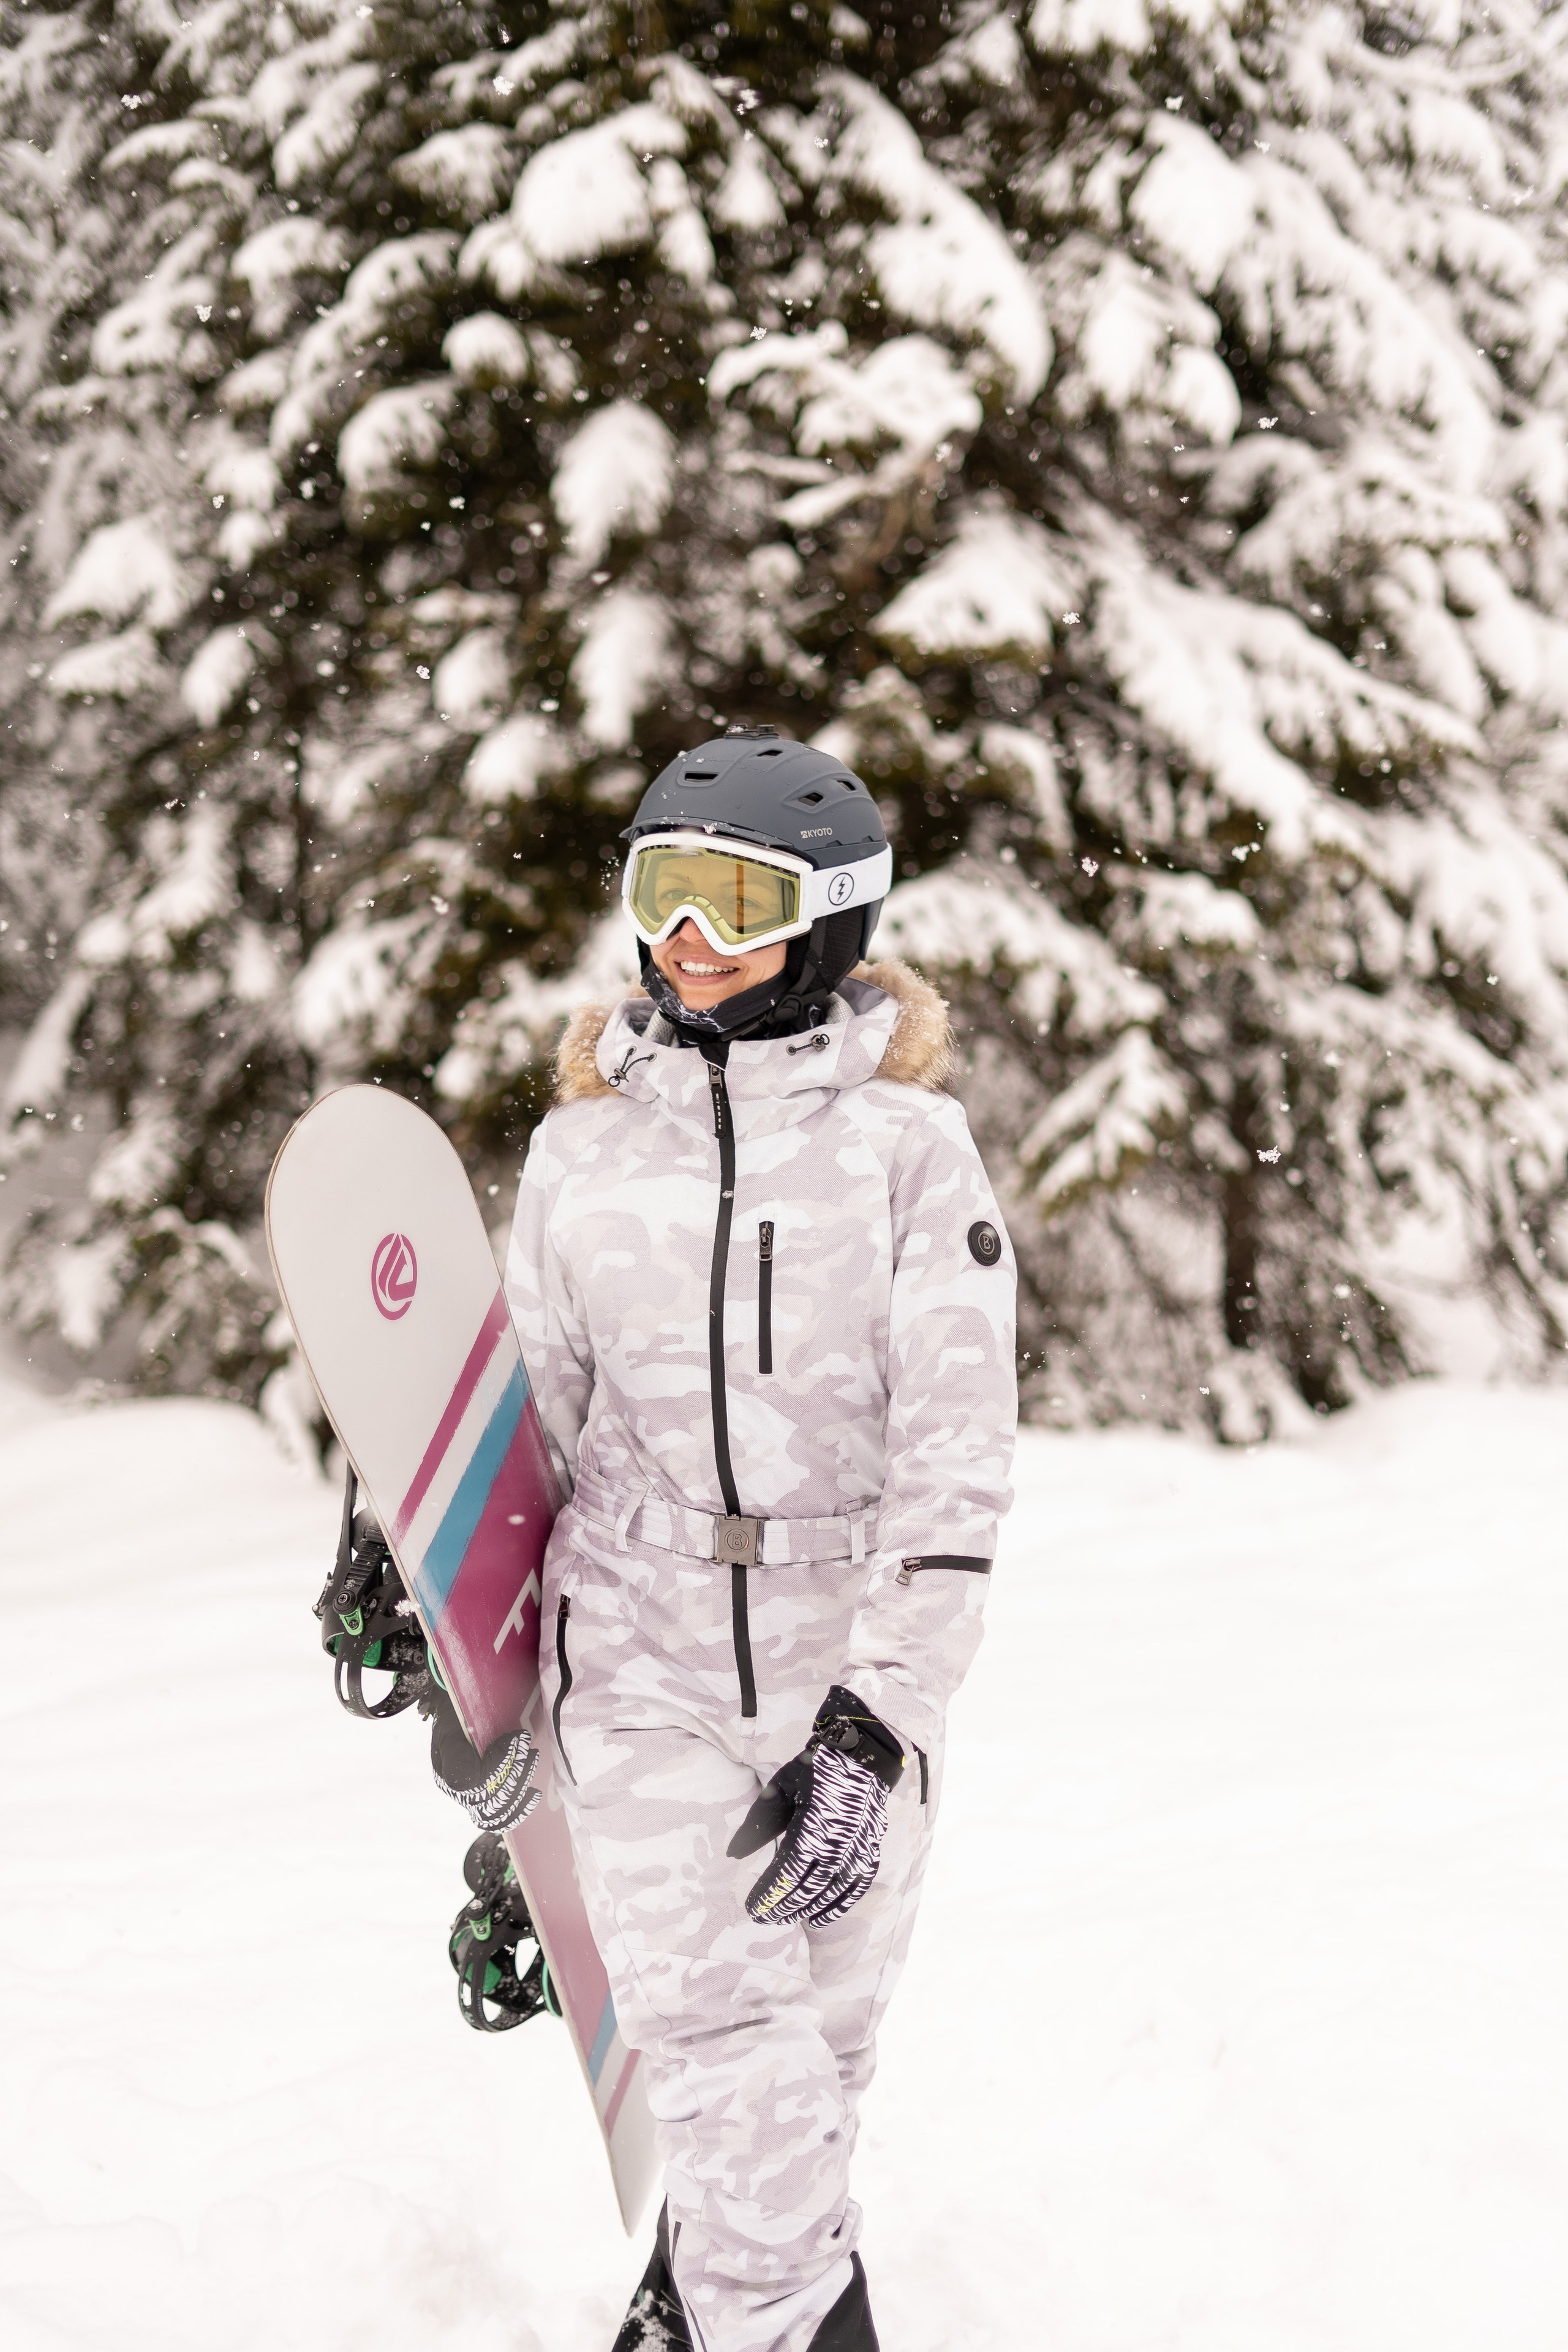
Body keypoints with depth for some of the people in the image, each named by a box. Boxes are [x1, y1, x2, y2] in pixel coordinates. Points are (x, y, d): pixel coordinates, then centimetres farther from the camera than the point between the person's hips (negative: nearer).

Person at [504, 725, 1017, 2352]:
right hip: (642, 1667, 1)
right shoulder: (583, 1141, 3)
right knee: (721, 2052, -9)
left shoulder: (904, 1139, -6)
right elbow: (534, 1403, 15)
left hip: (853, 1663, -1)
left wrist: (875, 1724, -18)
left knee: (815, 2040, 11)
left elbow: (955, 1455, -11)